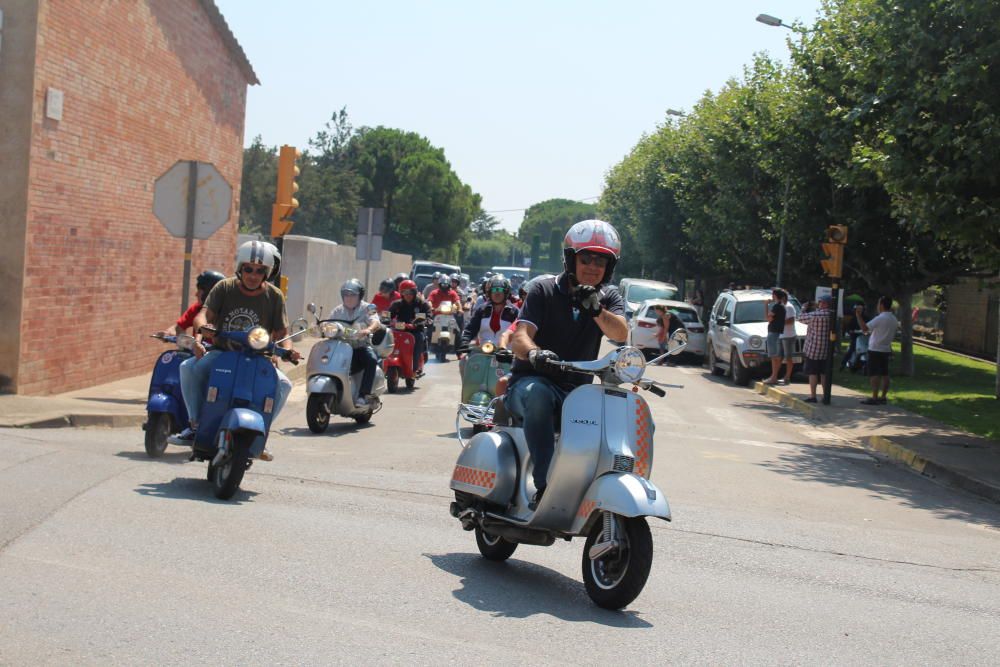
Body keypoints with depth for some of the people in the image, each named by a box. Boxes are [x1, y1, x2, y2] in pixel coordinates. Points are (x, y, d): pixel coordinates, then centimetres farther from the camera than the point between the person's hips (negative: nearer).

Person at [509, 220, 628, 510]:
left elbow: (620, 334, -12)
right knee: (538, 394, -39)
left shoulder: (609, 298, 10)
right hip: (531, 381, -3)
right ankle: (543, 486, -39)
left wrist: (595, 308, -33)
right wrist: (534, 353, -37)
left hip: (577, 390, 3)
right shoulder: (544, 290, 1)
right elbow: (520, 337, -12)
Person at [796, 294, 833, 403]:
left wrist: (806, 309, 12)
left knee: (812, 372, 1)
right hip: (827, 351, 5)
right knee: (824, 373, 12)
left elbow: (801, 318, -4)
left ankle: (813, 396, -1)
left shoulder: (814, 315, -17)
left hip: (814, 349, -5)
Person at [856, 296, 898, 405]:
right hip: (886, 350, 8)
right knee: (884, 374, 10)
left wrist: (858, 315, -20)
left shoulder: (880, 318, -17)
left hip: (876, 350, -8)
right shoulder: (894, 319, 9)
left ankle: (874, 398, -10)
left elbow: (865, 328, -24)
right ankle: (883, 397, 13)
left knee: (874, 374, -7)